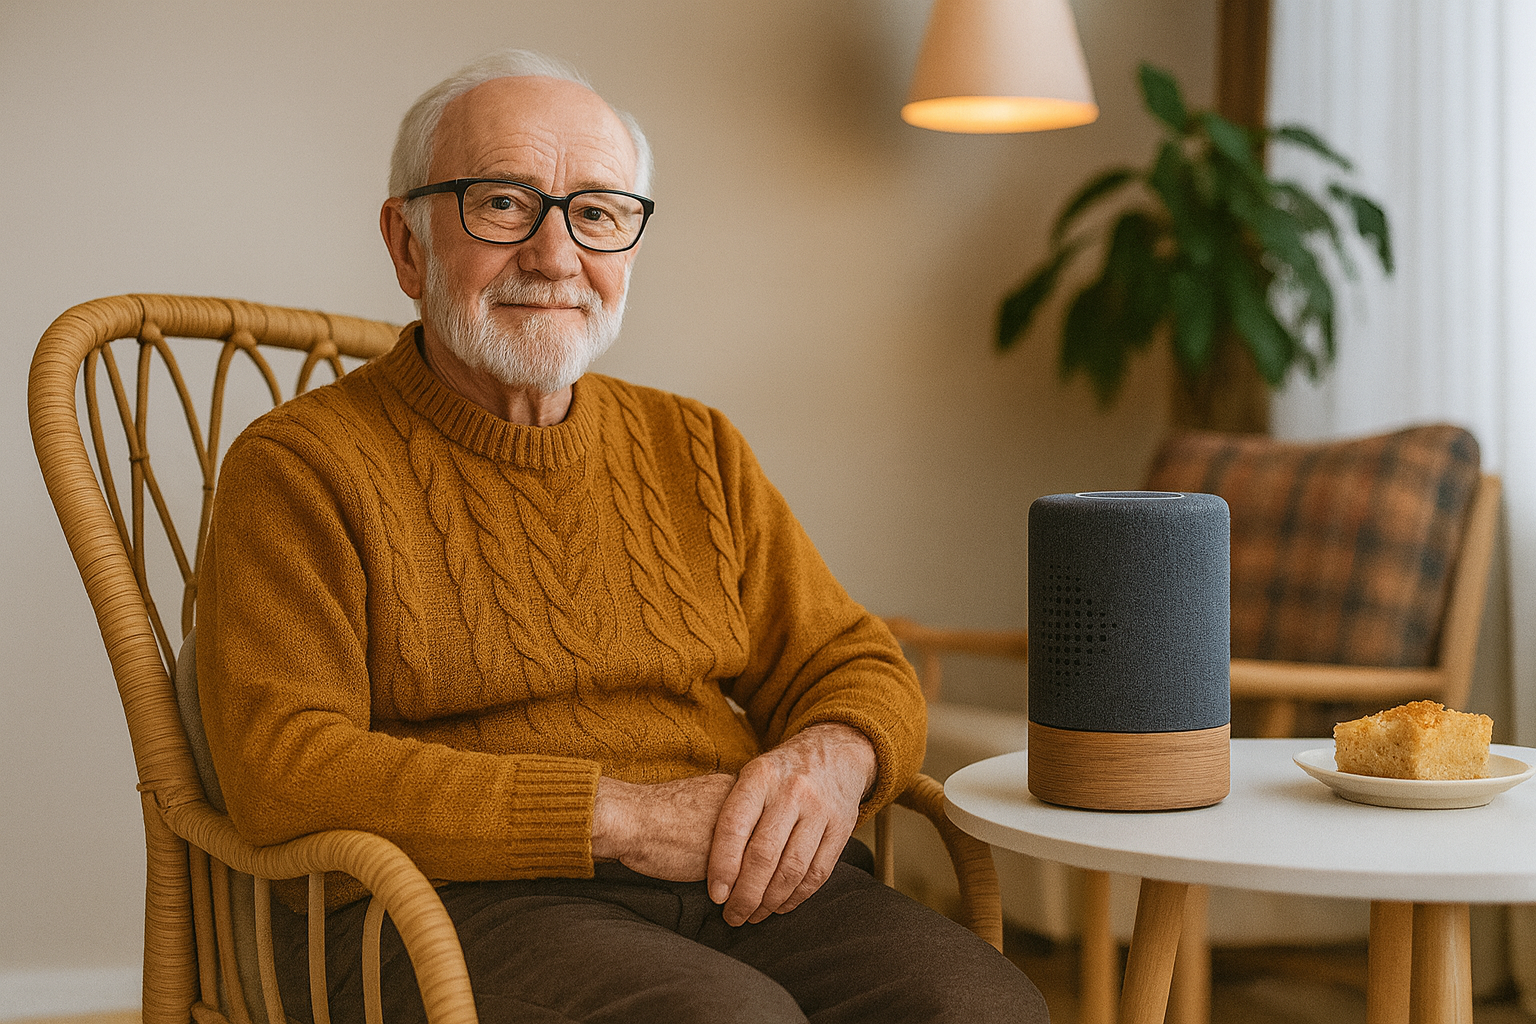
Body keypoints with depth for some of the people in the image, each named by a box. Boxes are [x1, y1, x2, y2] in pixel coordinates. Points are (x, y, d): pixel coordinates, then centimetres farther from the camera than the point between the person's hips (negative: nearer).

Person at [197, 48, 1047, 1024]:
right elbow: (286, 770, -10)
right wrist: (618, 814, -16)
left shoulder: (695, 450, 19)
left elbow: (857, 670, 18)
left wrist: (831, 760, -9)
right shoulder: (297, 467, 1)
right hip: (449, 906, -5)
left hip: (741, 890, 6)